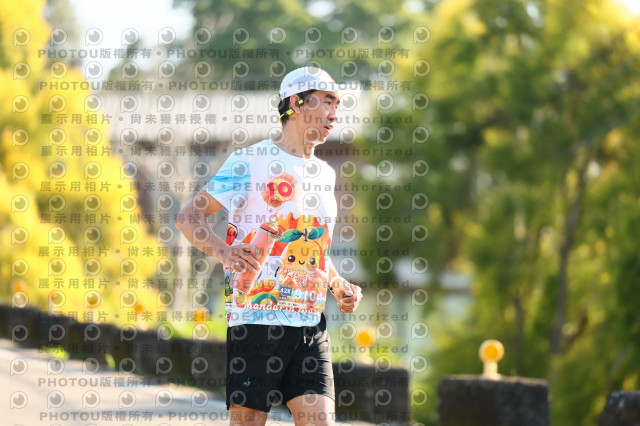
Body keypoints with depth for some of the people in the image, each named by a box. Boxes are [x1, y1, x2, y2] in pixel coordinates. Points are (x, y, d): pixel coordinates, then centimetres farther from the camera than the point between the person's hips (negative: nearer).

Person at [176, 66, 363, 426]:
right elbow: (189, 216, -4)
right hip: (256, 320, -6)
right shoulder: (249, 162, -2)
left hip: (311, 325, 6)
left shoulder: (325, 174, 19)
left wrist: (339, 287, 12)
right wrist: (223, 251, -23)